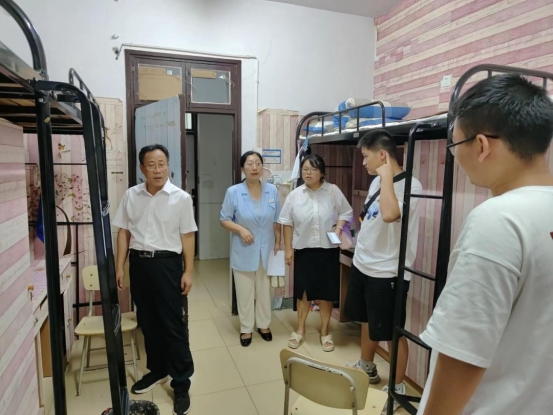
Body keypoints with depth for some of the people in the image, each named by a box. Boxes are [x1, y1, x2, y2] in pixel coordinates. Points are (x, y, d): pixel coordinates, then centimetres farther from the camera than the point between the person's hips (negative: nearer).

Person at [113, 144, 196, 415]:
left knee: (174, 324, 2)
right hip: (138, 262, 4)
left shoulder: (181, 198, -6)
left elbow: (187, 237, -5)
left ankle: (181, 384, 15)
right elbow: (123, 232, 8)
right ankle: (157, 370, 37)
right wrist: (119, 267, 4)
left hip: (167, 263, -4)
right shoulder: (131, 195, 4)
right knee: (148, 322, 17)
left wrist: (188, 272, -8)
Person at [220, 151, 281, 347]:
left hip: (266, 250, 2)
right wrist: (241, 229, -21)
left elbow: (276, 221, 5)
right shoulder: (233, 192, -11)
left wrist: (278, 242, 3)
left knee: (264, 290, 16)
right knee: (244, 292, 10)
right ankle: (246, 328, 28)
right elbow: (224, 220, -5)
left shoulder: (272, 191, -3)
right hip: (244, 251, -2)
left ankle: (264, 325, 35)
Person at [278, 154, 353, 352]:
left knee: (326, 292, 9)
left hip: (328, 250, -1)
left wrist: (339, 227, -17)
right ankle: (300, 329, 30)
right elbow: (287, 222, 1)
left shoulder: (333, 191, -5)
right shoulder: (295, 195, -1)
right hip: (303, 250, 1)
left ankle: (325, 332, 28)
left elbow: (346, 213, 3)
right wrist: (288, 249, -1)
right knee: (303, 291, 11)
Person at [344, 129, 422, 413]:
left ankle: (398, 388, 29)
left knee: (392, 333, 8)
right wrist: (353, 238, 12)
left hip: (387, 273, -8)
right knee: (367, 321, 24)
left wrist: (386, 175, -28)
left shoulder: (410, 185, -19)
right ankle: (367, 369, 46)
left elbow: (389, 215, -39)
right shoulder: (377, 181, 7)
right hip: (362, 265, 9)